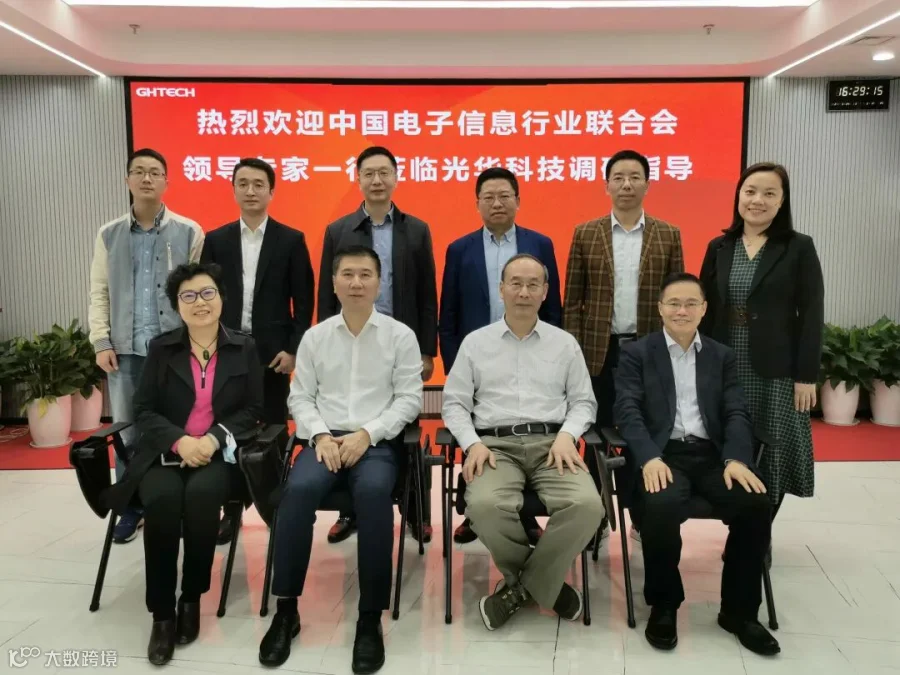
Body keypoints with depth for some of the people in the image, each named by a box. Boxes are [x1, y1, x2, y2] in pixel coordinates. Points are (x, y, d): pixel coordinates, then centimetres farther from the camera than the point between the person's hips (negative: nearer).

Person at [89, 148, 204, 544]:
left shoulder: (189, 232, 2)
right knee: (126, 433, 9)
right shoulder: (109, 235, 10)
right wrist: (101, 341, -1)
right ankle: (131, 508, 23)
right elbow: (99, 293, 9)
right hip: (125, 350, 2)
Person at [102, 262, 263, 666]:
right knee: (162, 500, -31)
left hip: (220, 454, -1)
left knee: (201, 494, -32)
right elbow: (143, 410, 3)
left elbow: (253, 409, 3)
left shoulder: (244, 349, 7)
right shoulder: (160, 349, 9)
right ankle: (162, 613, -13)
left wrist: (214, 438, -14)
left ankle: (192, 598, -9)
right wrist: (180, 441, -15)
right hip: (166, 453, 1)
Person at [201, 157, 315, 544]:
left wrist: (294, 349, -9)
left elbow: (304, 300, -2)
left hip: (273, 350, -2)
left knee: (274, 430, 8)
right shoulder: (216, 240, 6)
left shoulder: (291, 240, 0)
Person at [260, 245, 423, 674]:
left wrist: (366, 433, -12)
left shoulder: (400, 335, 5)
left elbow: (409, 399, 0)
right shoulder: (314, 336, 12)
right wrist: (321, 435, -9)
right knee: (299, 489, -29)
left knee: (374, 491, -33)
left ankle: (371, 618, -19)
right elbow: (299, 397, 9)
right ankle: (286, 609, -12)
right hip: (324, 439, 2)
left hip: (376, 442, -2)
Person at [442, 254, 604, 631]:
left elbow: (584, 401, 13)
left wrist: (566, 435, -7)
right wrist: (472, 443, -8)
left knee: (587, 505, -29)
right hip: (496, 444, -1)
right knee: (484, 505, -33)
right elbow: (454, 403, 9)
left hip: (551, 443, 1)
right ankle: (543, 582, -2)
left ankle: (523, 585, -5)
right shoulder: (475, 342, 12)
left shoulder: (565, 343, 15)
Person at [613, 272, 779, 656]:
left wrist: (737, 459, -13)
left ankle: (739, 610, 0)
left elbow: (736, 413, 7)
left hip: (710, 454, 4)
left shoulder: (722, 356, 17)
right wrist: (650, 458, -23)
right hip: (661, 455, -3)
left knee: (755, 504, -24)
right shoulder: (636, 354, 7)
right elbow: (628, 412, -5)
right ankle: (663, 606, -6)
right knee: (662, 506, -33)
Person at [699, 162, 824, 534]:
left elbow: (812, 316, -5)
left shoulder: (799, 248, -2)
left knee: (771, 455, 5)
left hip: (776, 371, -2)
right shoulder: (719, 248, 6)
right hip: (724, 368, 3)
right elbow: (705, 310, 7)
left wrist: (807, 375, -10)